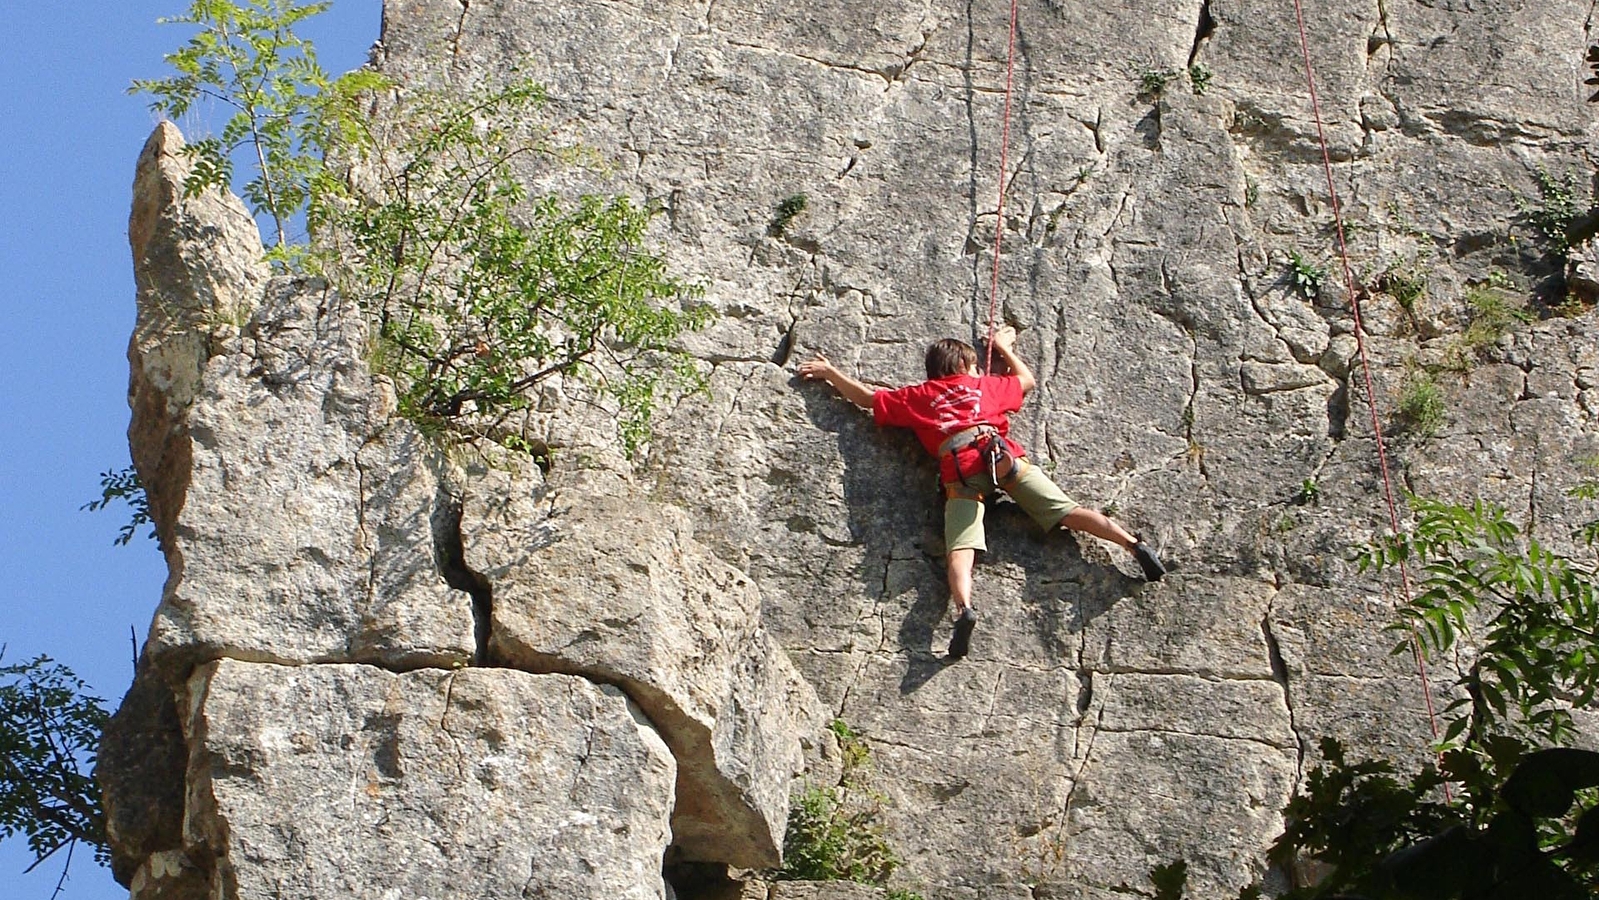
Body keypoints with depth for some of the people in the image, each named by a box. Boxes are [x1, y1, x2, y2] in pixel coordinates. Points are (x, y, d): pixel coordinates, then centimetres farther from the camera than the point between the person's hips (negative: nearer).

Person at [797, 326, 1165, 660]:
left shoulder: (918, 396, 27)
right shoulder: (984, 385, 30)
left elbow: (868, 398, 30)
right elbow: (1026, 380, 47)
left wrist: (830, 372, 43)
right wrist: (1004, 347, 62)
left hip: (959, 470, -1)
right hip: (1003, 454, 2)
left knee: (959, 549, -17)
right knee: (1067, 511, 0)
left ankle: (963, 607, -42)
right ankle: (1134, 544, -13)